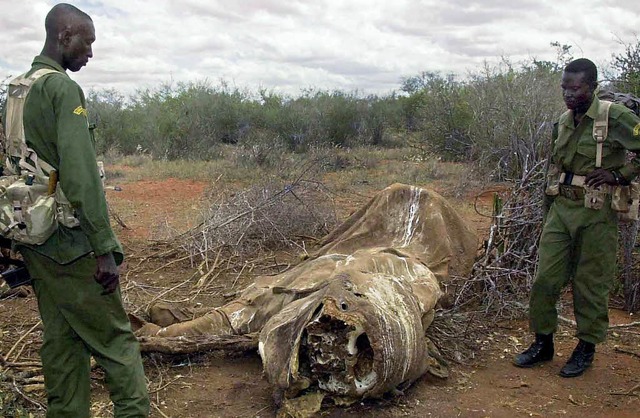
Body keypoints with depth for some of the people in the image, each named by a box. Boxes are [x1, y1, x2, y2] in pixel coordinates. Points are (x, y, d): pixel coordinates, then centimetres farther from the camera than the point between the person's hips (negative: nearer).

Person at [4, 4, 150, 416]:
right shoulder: (63, 88, -14)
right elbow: (80, 175, -22)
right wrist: (105, 248, -19)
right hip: (70, 243, -8)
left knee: (61, 343, 15)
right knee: (115, 338, 2)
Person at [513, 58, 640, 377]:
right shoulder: (563, 122, 10)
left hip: (596, 213, -6)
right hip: (561, 208, 6)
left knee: (591, 284, 5)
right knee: (545, 279, 5)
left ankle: (586, 349, 21)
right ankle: (543, 343, 19)